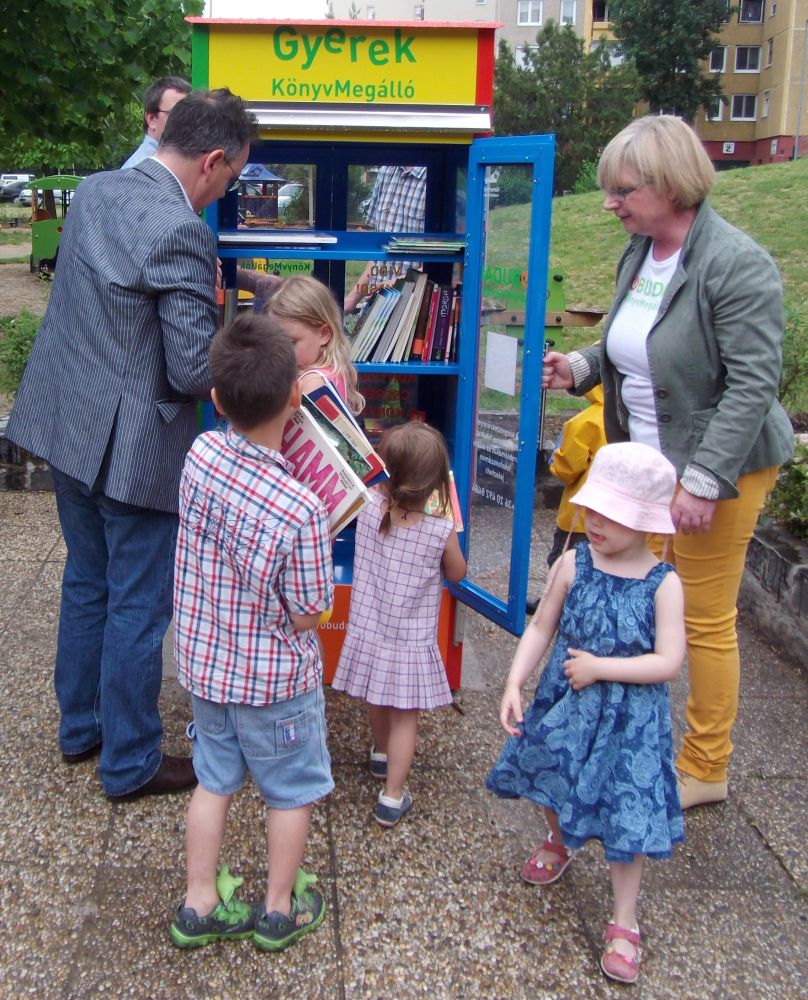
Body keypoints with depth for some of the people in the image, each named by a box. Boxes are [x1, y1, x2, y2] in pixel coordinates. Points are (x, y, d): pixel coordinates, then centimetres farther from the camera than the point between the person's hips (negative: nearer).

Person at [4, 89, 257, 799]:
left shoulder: (94, 190, 5)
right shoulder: (181, 233, -22)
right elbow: (194, 371, -22)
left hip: (65, 423, 9)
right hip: (132, 446, -8)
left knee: (87, 580, 23)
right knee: (139, 606, 6)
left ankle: (80, 727, 39)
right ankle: (130, 764, 22)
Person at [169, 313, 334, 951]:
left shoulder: (200, 454, -16)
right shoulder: (299, 510, -31)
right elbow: (308, 617, -19)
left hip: (204, 661, 5)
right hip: (274, 680, -5)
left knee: (215, 781, 23)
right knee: (293, 791, 18)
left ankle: (200, 905, 36)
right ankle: (280, 910, 34)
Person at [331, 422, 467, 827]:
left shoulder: (369, 508, -16)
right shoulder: (442, 531, -21)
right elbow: (457, 574, 0)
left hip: (367, 633, 4)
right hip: (411, 643, -3)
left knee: (377, 703, 26)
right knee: (404, 717, 9)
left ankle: (382, 755, 51)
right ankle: (392, 797, 12)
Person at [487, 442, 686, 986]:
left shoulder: (663, 584, -16)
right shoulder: (574, 564, -9)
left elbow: (668, 662, -19)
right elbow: (541, 627, -3)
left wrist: (600, 667, -23)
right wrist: (515, 684, -12)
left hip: (630, 720, -3)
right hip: (564, 706, 4)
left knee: (627, 815, 3)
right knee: (553, 781, 24)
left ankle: (624, 921, 22)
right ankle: (559, 841, 58)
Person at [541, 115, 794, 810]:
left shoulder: (737, 264, -20)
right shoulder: (639, 253, 7)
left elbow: (753, 383, -23)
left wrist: (704, 481, -26)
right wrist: (580, 368, 2)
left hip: (717, 467, -8)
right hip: (647, 464, 8)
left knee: (705, 617, 4)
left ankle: (706, 771, 22)